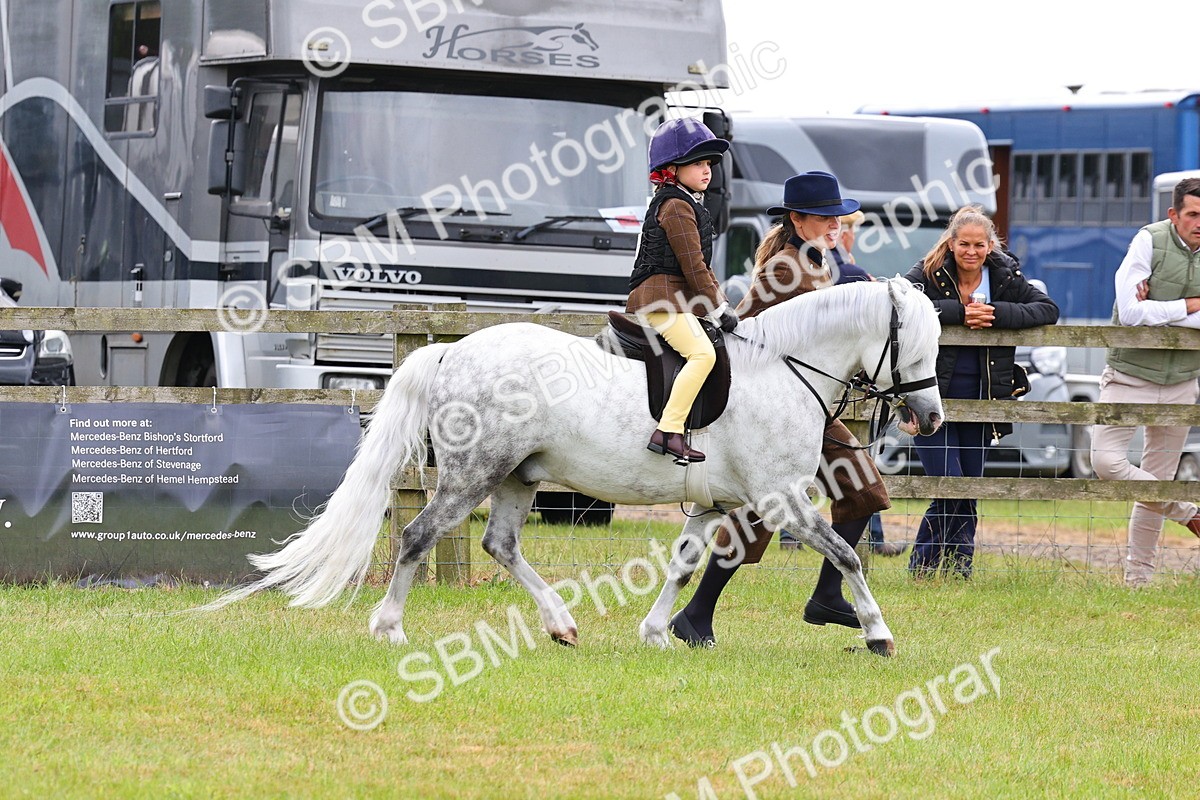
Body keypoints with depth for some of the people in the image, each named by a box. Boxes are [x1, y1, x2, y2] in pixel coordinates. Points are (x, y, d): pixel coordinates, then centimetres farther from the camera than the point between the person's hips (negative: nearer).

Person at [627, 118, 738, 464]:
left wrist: (720, 304, 18)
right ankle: (668, 432, -33)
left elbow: (700, 264, 25)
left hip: (672, 298, 11)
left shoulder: (688, 204, 22)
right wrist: (719, 308, -14)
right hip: (661, 296, -11)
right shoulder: (676, 206, -11)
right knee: (702, 353, -26)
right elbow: (693, 265, -16)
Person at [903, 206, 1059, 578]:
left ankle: (959, 565, 16)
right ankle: (924, 566, 5)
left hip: (978, 401, 3)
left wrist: (996, 313, -18)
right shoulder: (929, 273, -4)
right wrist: (958, 312, -24)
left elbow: (1048, 310, -4)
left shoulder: (1005, 276, 3)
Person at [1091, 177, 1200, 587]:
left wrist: (1157, 311, -19)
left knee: (1159, 476, 8)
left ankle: (1139, 576, 19)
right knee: (1106, 462, -18)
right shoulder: (1150, 241, -13)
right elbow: (1131, 312, -21)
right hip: (1129, 377, -3)